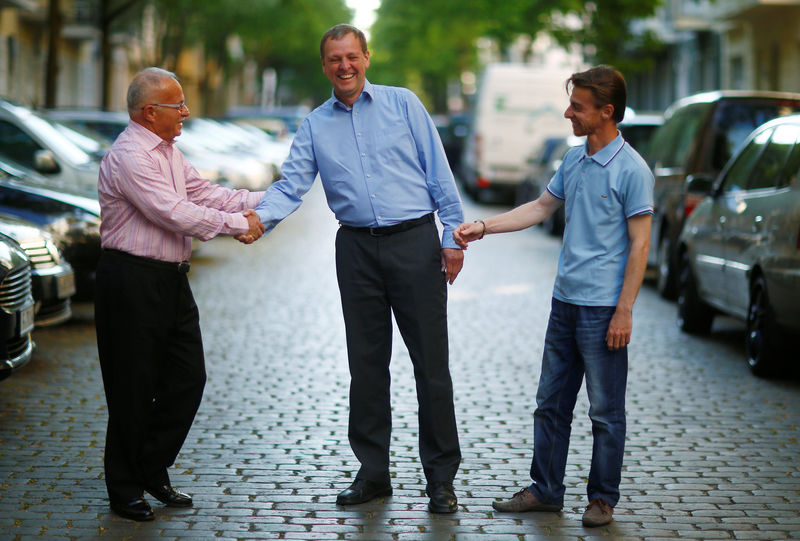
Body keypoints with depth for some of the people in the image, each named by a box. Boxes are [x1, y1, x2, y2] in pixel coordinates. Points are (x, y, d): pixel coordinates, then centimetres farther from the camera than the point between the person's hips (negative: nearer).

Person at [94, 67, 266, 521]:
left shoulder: (169, 152, 15)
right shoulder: (130, 156, -17)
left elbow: (207, 195, 13)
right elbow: (176, 214, -23)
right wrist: (238, 224, -16)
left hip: (171, 280, 9)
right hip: (132, 283, -9)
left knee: (188, 379, 10)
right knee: (134, 389, 0)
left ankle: (153, 472, 25)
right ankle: (125, 489, 14)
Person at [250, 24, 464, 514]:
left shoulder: (403, 104, 4)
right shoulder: (315, 126, 9)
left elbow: (438, 173, 2)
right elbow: (291, 186, -1)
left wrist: (454, 236, -3)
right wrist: (257, 218, -20)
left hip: (415, 240, -2)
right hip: (357, 248, 3)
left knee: (431, 361, -1)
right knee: (367, 364, 7)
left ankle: (441, 477, 8)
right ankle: (373, 472, 18)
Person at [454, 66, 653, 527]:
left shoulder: (632, 170, -12)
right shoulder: (574, 160, 10)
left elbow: (639, 244, -12)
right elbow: (541, 208, 21)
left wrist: (624, 311, -15)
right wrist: (482, 227, 14)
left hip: (603, 308, -7)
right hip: (565, 300, 7)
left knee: (606, 411, 3)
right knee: (551, 403, 12)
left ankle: (603, 498, 14)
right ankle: (545, 490, 22)